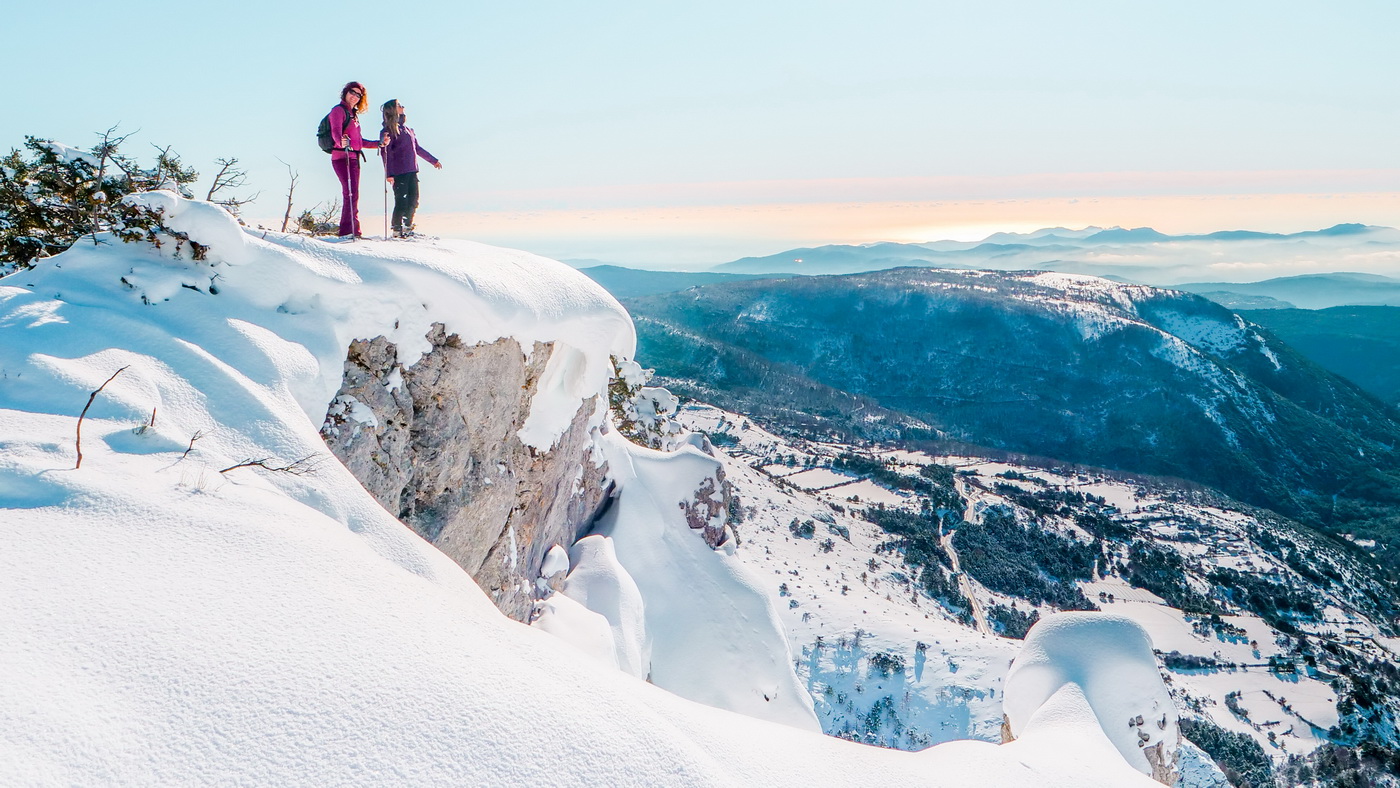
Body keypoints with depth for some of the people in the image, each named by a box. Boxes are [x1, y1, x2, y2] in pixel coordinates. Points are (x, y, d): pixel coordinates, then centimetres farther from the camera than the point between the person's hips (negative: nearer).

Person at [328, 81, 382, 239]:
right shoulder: (339, 110, -1)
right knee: (350, 193, -19)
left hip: (354, 158, 9)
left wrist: (378, 144, 24)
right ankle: (347, 231, -23)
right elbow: (336, 131, -19)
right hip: (342, 157, -9)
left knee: (353, 194, 6)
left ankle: (354, 231, 8)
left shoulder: (354, 114, 24)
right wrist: (341, 142, -40)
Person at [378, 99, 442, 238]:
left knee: (413, 201, 6)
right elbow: (385, 152, -10)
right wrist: (389, 173, -19)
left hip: (412, 172, 7)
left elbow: (417, 148, 27)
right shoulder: (388, 130, -4)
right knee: (401, 202, -8)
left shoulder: (407, 129, 18)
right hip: (398, 173, -7)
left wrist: (433, 160, 31)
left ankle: (407, 227, 17)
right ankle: (397, 230, 2)